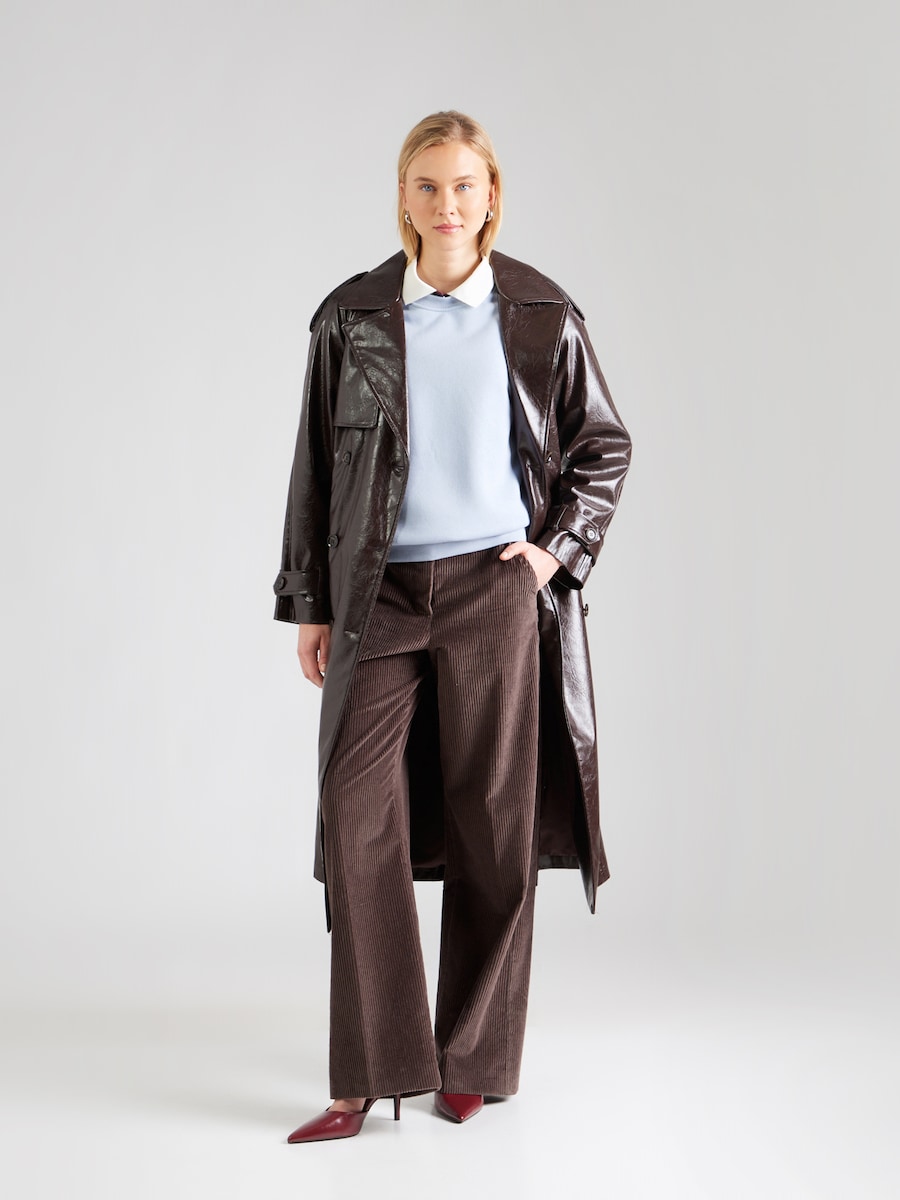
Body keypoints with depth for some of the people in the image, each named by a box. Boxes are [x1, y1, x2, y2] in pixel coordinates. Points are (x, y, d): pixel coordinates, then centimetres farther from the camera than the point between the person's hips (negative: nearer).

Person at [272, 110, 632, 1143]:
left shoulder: (541, 316, 3)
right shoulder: (351, 316, 5)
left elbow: (605, 446, 13)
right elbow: (316, 466, 9)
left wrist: (559, 548, 0)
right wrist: (309, 605, 7)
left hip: (496, 591, -1)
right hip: (380, 595, 1)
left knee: (493, 827, 3)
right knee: (358, 816, -6)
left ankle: (475, 1062, 18)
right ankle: (371, 1073, 3)